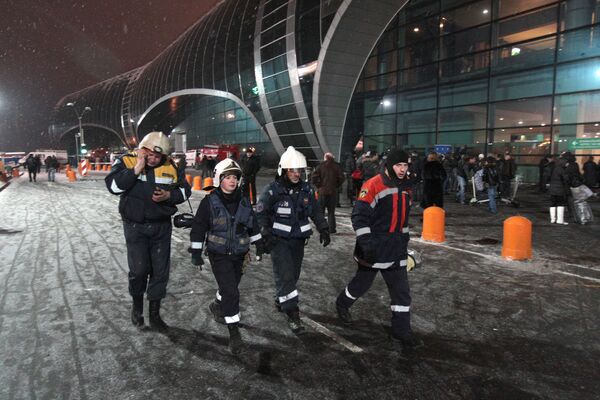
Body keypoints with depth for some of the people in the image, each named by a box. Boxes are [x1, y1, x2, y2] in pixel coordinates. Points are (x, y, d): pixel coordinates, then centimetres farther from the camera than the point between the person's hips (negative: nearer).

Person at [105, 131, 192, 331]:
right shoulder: (126, 162, -6)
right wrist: (136, 169, -25)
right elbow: (113, 186, -20)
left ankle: (154, 313, 25)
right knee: (139, 269, -8)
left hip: (162, 226, 3)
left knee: (160, 270, 7)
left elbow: (185, 190, 7)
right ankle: (137, 304, 24)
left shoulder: (170, 167, 0)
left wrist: (169, 196, -11)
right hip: (135, 226, -3)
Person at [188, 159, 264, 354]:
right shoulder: (209, 202, -11)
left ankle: (217, 306, 48)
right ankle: (234, 332, -1)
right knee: (230, 292, -11)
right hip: (219, 255, -5)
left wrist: (259, 243, 15)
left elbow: (253, 224, 14)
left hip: (238, 254, 5)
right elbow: (198, 228, -7)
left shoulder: (243, 202, 2)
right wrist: (196, 253, -7)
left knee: (230, 287, 17)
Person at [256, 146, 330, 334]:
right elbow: (261, 214, -7)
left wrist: (323, 230, 0)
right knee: (285, 275, -11)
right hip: (279, 240, -5)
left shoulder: (307, 190, 1)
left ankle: (281, 300, 37)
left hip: (298, 239, 5)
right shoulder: (273, 190, -12)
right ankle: (292, 314, -4)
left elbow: (316, 211, 11)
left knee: (293, 274, 14)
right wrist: (266, 236, -14)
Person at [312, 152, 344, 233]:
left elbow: (314, 177, -10)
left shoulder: (321, 165, -2)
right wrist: (336, 186, 8)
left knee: (320, 210, 10)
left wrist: (318, 186, 1)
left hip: (322, 191, -1)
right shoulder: (337, 166, 0)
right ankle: (331, 228, 8)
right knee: (331, 211, 9)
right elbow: (341, 178, -3)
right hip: (333, 192, 1)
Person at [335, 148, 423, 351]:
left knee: (402, 290, 5)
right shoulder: (373, 186, -17)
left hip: (396, 250, 6)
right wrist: (366, 243, -24)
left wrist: (404, 241, 21)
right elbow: (359, 216, -19)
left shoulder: (405, 188, 8)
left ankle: (401, 329, 19)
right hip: (373, 250, -6)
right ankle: (342, 304, 41)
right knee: (362, 282, 13)